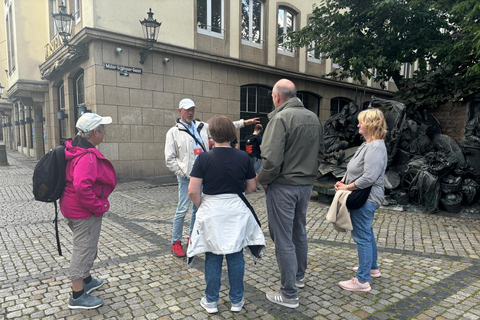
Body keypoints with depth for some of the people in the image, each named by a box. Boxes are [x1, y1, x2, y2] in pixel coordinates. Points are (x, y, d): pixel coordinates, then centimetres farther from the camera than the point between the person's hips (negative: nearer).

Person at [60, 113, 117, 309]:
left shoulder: (76, 149, 6)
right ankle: (78, 297, 17)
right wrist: (98, 207, -23)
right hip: (85, 212, -11)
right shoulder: (88, 156, -26)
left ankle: (87, 280, 45)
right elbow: (82, 187, -36)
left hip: (74, 208, 11)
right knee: (84, 250, 3)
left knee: (86, 247, 26)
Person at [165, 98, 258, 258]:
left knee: (198, 208, 14)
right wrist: (183, 173, -10)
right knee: (182, 210, -3)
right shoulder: (173, 132, -4)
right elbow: (169, 159, -6)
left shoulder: (202, 127, 11)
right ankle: (176, 242, 12)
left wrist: (244, 122, 6)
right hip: (186, 177, -5)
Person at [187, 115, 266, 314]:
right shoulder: (243, 157, -6)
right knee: (236, 256, 14)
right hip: (237, 211, 2)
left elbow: (193, 191, -14)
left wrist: (201, 206, 4)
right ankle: (237, 301, 27)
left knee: (213, 258, 13)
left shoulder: (204, 157, -12)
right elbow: (252, 187, 3)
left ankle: (211, 302, 27)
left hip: (211, 211, -1)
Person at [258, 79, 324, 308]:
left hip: (283, 186, -8)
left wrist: (263, 179, -8)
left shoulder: (280, 118, -17)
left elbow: (271, 159, -24)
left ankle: (289, 295, 13)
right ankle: (299, 276, 40)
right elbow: (320, 152, 13)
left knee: (283, 239, 2)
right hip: (306, 184, 8)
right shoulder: (313, 118, 7)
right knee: (299, 231, 22)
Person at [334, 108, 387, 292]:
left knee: (362, 237, -5)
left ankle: (362, 281, 5)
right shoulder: (368, 145, 14)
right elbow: (356, 168, 21)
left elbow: (369, 178, -28)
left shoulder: (376, 147, -20)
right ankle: (372, 268, 39)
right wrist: (343, 181, 5)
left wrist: (347, 187, -18)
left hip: (365, 200, -11)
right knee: (367, 234, 22)